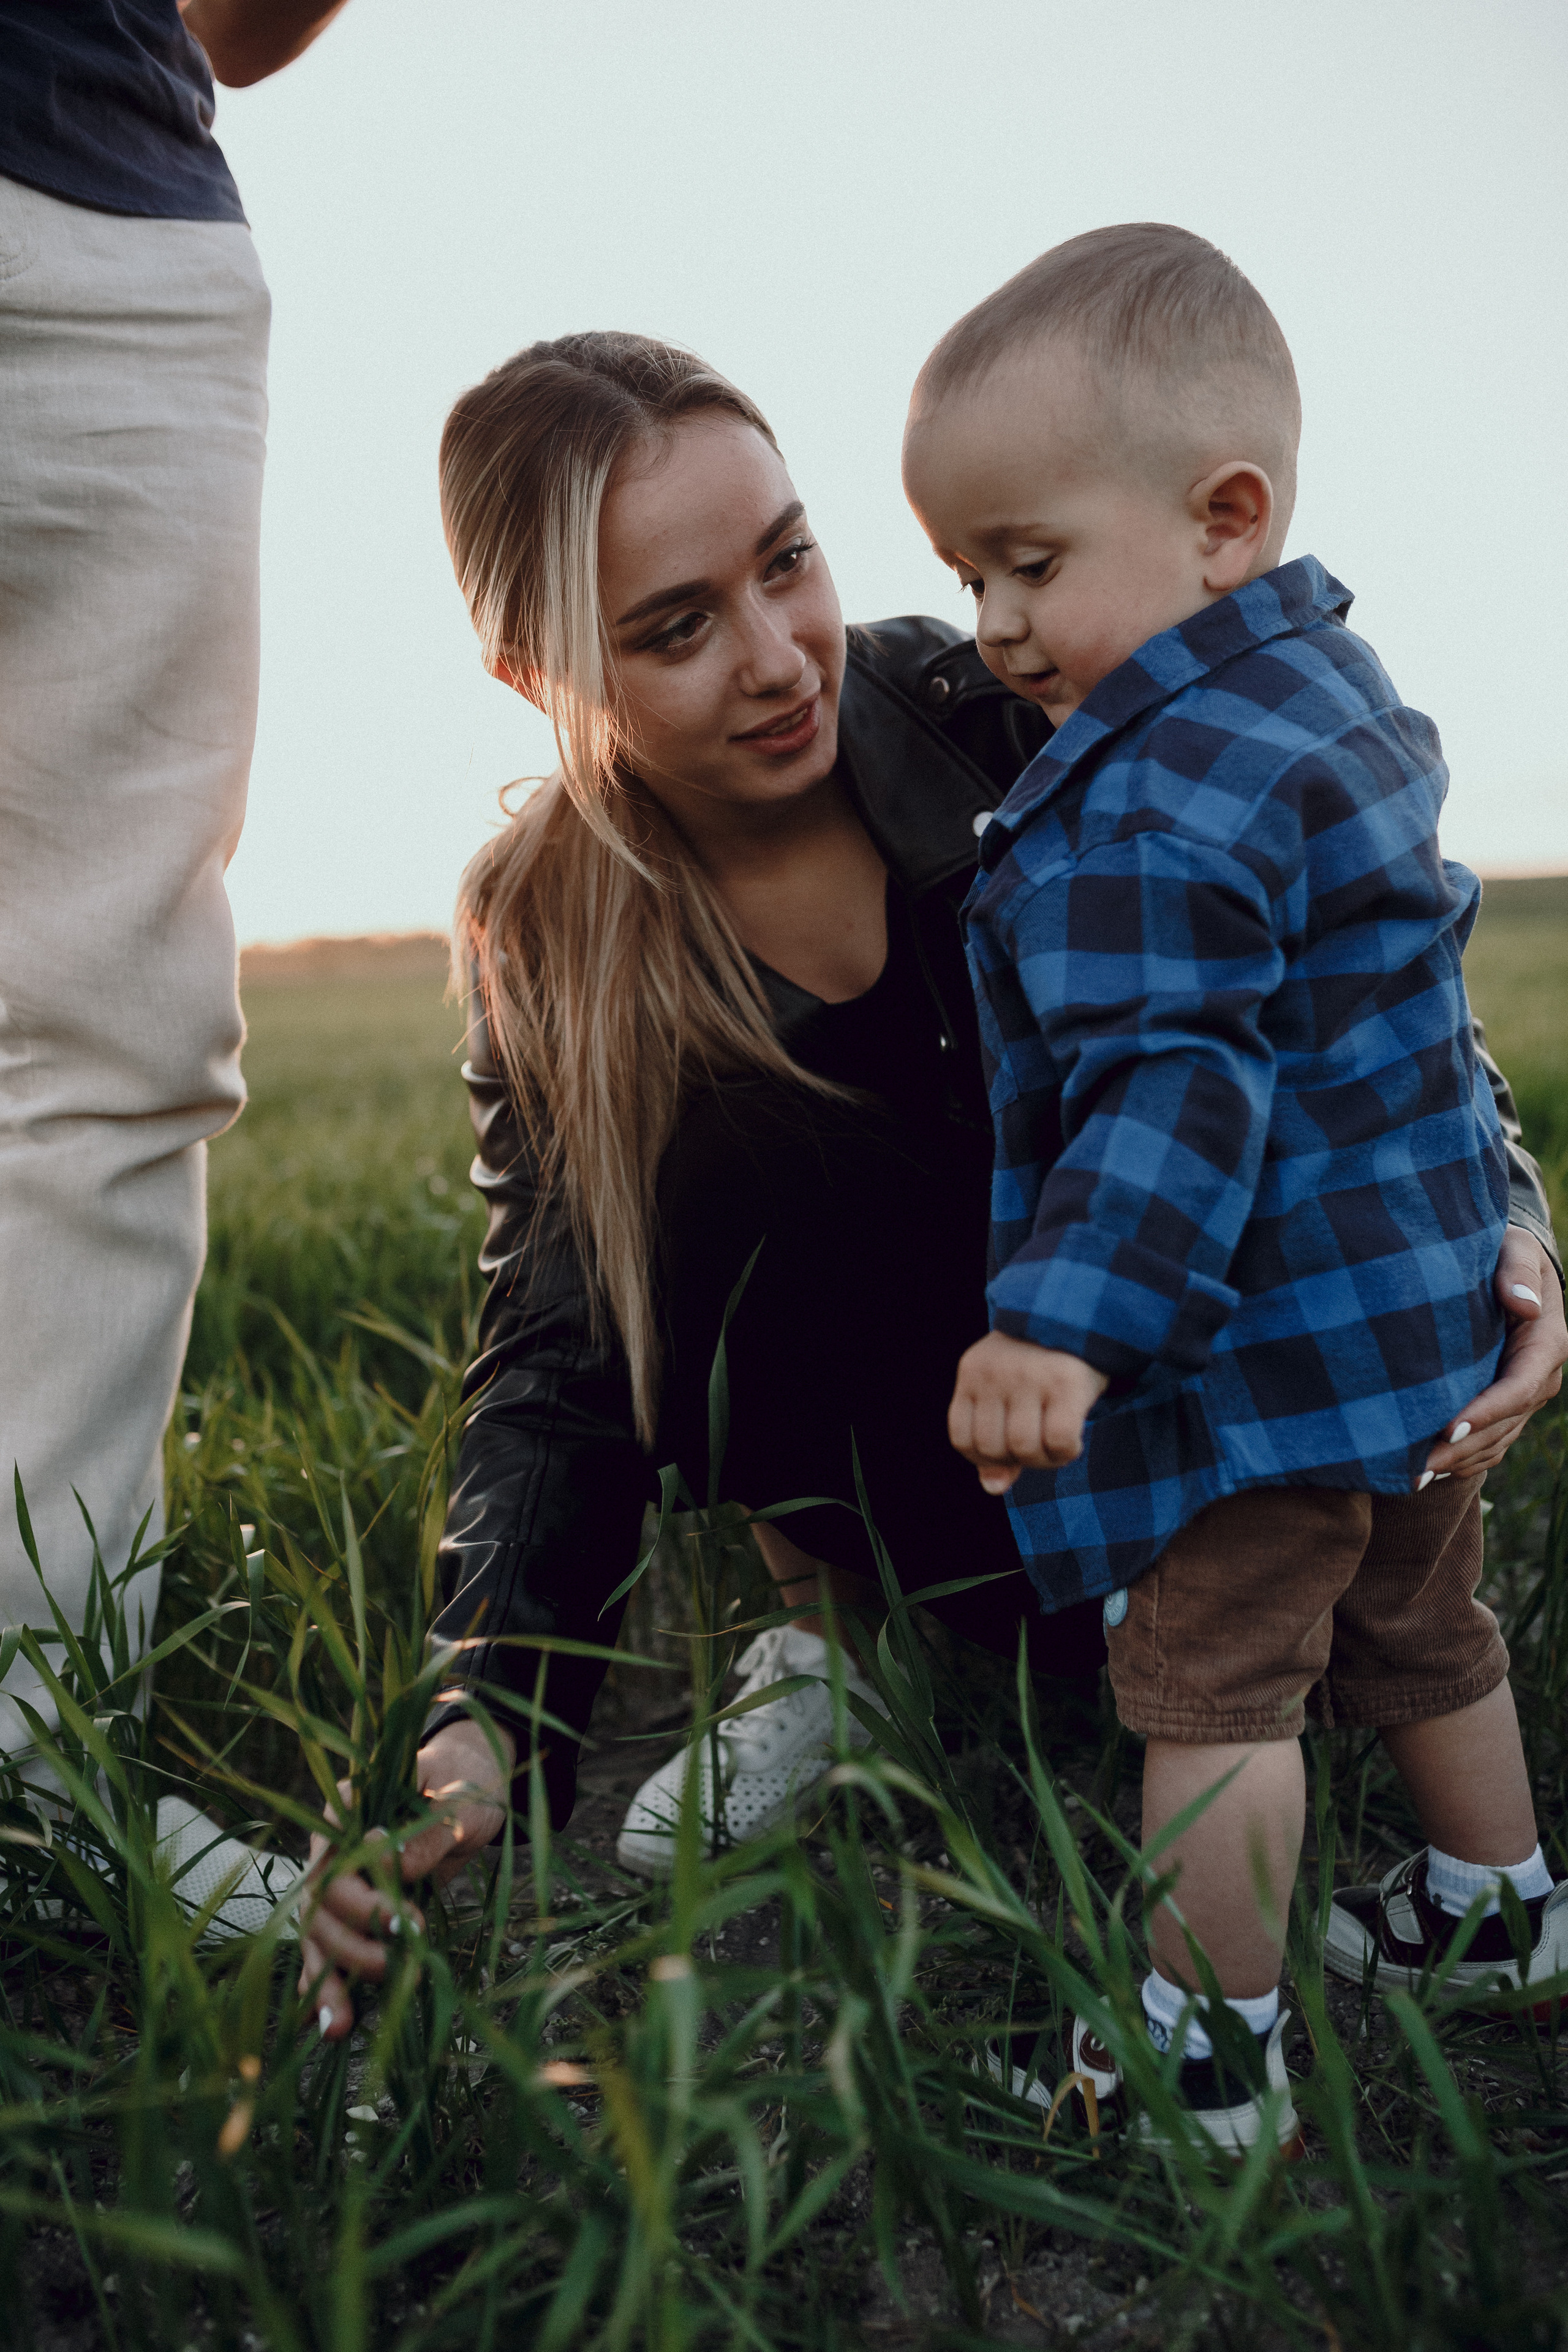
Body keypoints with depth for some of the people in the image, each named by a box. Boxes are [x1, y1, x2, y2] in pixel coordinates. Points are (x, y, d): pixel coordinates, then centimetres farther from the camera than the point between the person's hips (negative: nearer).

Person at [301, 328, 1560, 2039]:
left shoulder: (1009, 716, -21)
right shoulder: (549, 952, -16)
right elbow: (558, 1364, -21)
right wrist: (475, 1728, -37)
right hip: (895, 1406, 0)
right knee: (736, 1154, -26)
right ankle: (829, 1605, -2)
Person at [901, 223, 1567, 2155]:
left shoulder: (1154, 802, -24)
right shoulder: (1336, 697, 10)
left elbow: (1173, 1090, -31)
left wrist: (1064, 1318, -34)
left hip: (1269, 1341, -11)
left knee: (1213, 1680, -1)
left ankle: (1204, 2060, 10)